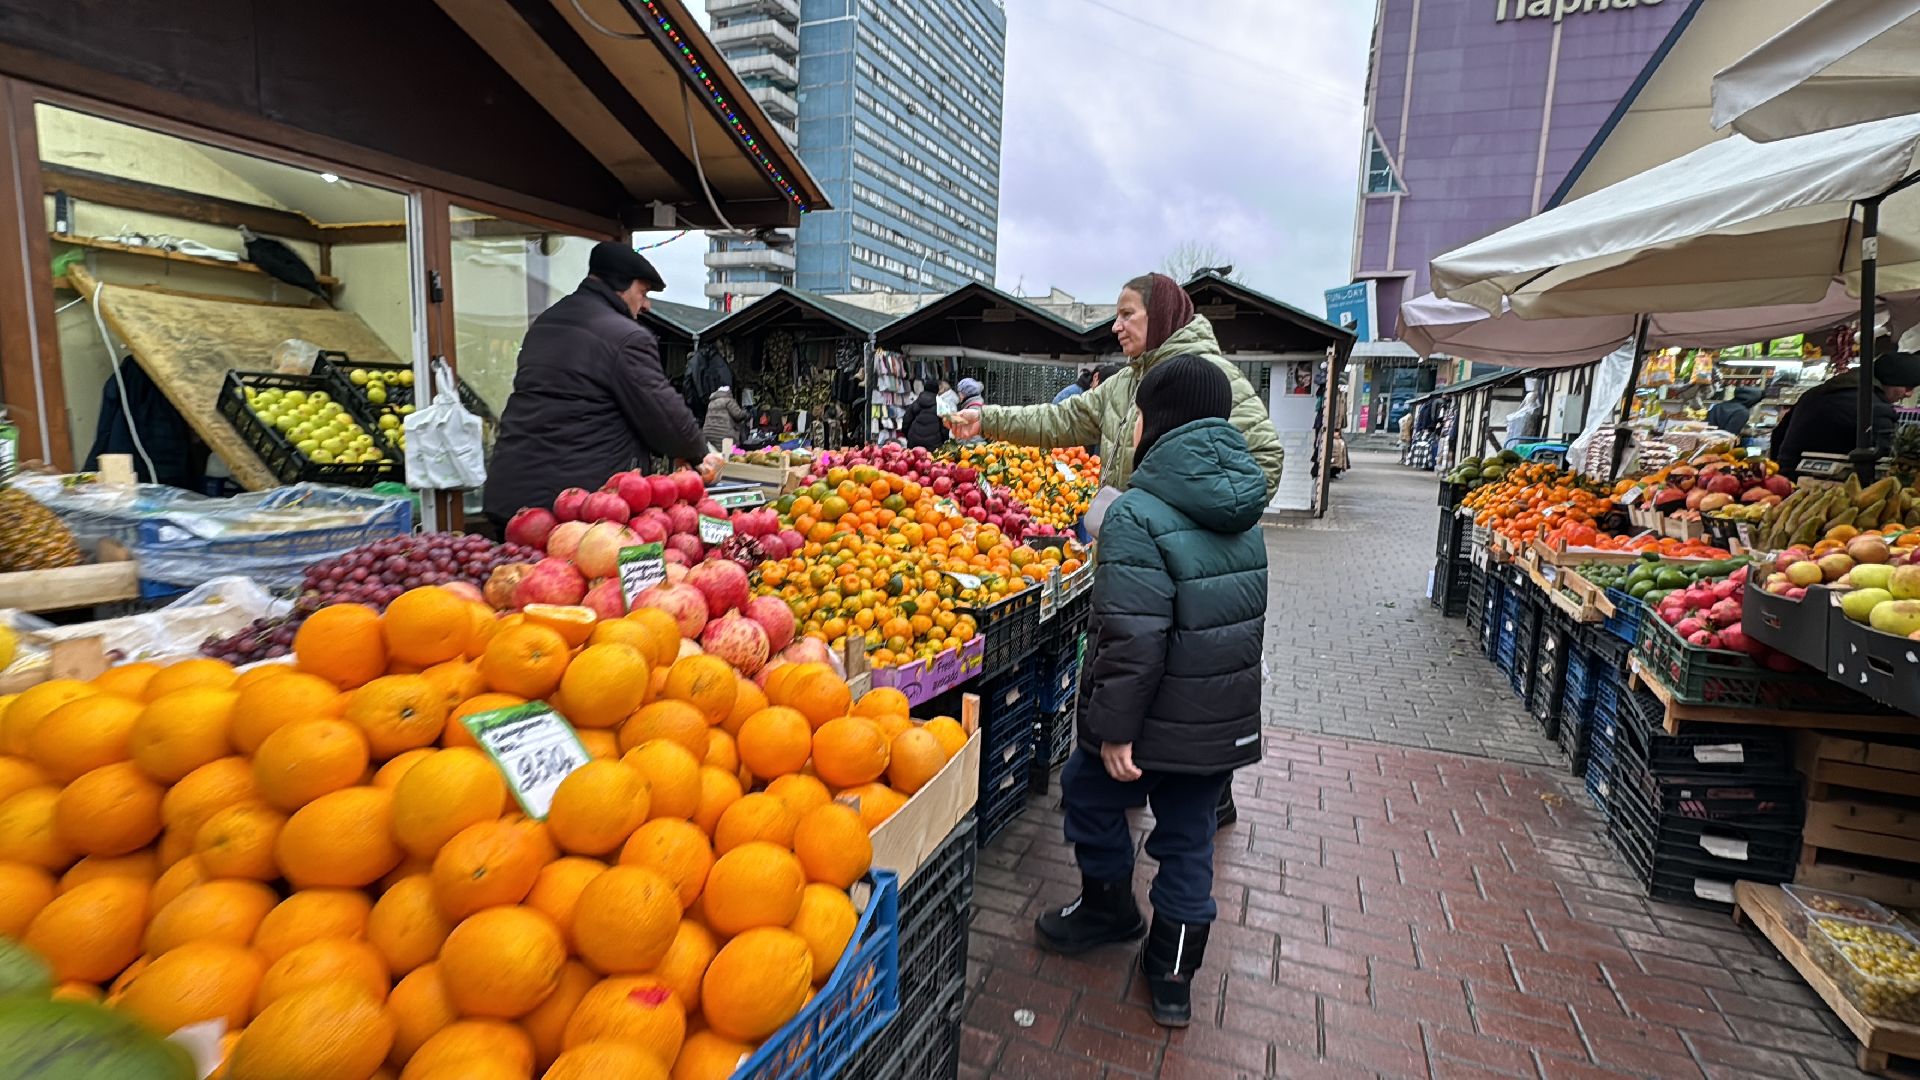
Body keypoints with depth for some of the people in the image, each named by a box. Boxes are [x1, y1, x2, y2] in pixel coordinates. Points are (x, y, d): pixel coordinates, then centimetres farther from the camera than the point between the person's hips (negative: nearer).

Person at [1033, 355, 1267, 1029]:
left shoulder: (1139, 515, -22)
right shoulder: (1242, 512, 3)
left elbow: (1132, 638, -27)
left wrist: (1115, 728, -20)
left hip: (1158, 721, -7)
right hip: (1225, 721, 7)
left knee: (1089, 794, 20)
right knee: (1189, 838, 18)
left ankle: (1109, 908, 39)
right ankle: (1173, 977, 30)